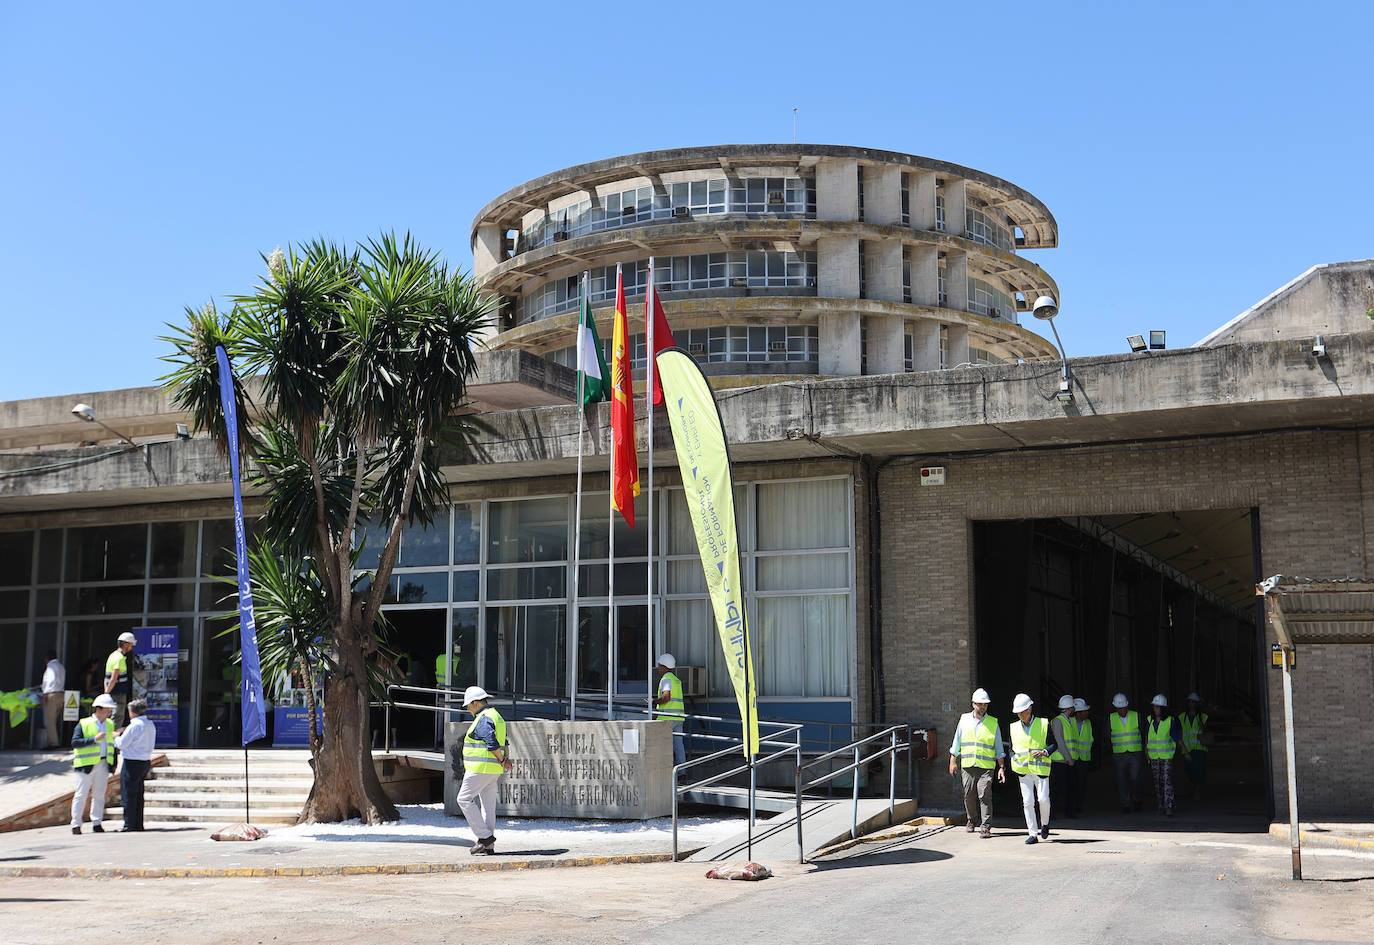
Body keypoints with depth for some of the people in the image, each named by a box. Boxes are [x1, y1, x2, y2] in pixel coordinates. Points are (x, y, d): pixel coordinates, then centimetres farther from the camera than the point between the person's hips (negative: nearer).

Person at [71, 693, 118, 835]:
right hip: (87, 764, -4)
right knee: (81, 794, 0)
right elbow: (75, 742, -13)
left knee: (99, 795, 6)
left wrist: (113, 764, 12)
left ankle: (97, 823, 12)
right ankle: (76, 824, 7)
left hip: (104, 764, 4)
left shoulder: (110, 725, 13)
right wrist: (94, 739, -22)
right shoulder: (83, 724, -4)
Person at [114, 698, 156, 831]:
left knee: (128, 795, -1)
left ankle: (129, 824, 1)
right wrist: (124, 733, 16)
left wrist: (116, 736, 7)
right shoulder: (150, 725, 10)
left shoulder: (134, 726, -16)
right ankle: (138, 824, 15)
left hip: (132, 763, -8)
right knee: (138, 794, 13)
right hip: (146, 761, 8)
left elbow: (122, 744, -14)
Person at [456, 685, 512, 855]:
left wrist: (502, 761, -11)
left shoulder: (483, 720, -15)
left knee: (464, 799, -3)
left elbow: (493, 744, -23)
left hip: (481, 768, -10)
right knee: (488, 805, 9)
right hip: (493, 770, 10)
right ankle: (489, 846, 9)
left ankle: (484, 836, -7)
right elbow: (504, 743, 15)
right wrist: (507, 757, 0)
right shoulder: (496, 716, 18)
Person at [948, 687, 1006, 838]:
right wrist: (953, 761, 10)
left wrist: (1002, 767, 3)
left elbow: (999, 749, 9)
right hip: (967, 765, 2)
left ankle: (985, 827, -9)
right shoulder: (964, 720, 9)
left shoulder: (993, 723, 6)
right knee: (969, 795, 5)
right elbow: (957, 742, 14)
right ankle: (973, 820, 28)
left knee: (984, 795, -12)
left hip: (986, 766, -2)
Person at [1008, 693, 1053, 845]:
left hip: (1040, 768, -2)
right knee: (1027, 802, -2)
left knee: (1043, 799, -8)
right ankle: (1033, 833, 4)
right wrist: (1014, 758, -1)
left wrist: (1044, 752, -13)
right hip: (1023, 769, 2)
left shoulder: (1043, 724, 1)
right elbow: (1012, 748, 19)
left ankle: (1044, 824, 21)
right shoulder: (1014, 727, 10)